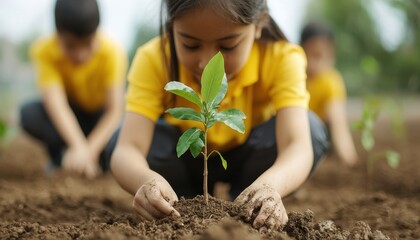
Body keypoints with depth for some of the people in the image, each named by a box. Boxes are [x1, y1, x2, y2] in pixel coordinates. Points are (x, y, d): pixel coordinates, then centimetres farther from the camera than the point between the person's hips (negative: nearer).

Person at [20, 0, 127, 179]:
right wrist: (78, 147, -54)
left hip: (100, 116, 0)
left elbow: (115, 109, -30)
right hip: (67, 116, 0)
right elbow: (55, 101, -39)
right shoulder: (44, 50, -27)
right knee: (29, 114, -31)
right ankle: (58, 157, -6)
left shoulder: (112, 52, -28)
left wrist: (90, 149, -43)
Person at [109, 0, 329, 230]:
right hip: (185, 159, 1)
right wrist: (145, 180, -64)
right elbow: (126, 149, -40)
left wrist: (270, 185, -67)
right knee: (122, 135, -29)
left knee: (310, 128, -30)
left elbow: (298, 145, -44)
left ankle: (244, 212, -6)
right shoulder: (154, 60, -29)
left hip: (247, 158, 0)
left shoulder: (282, 58, -30)